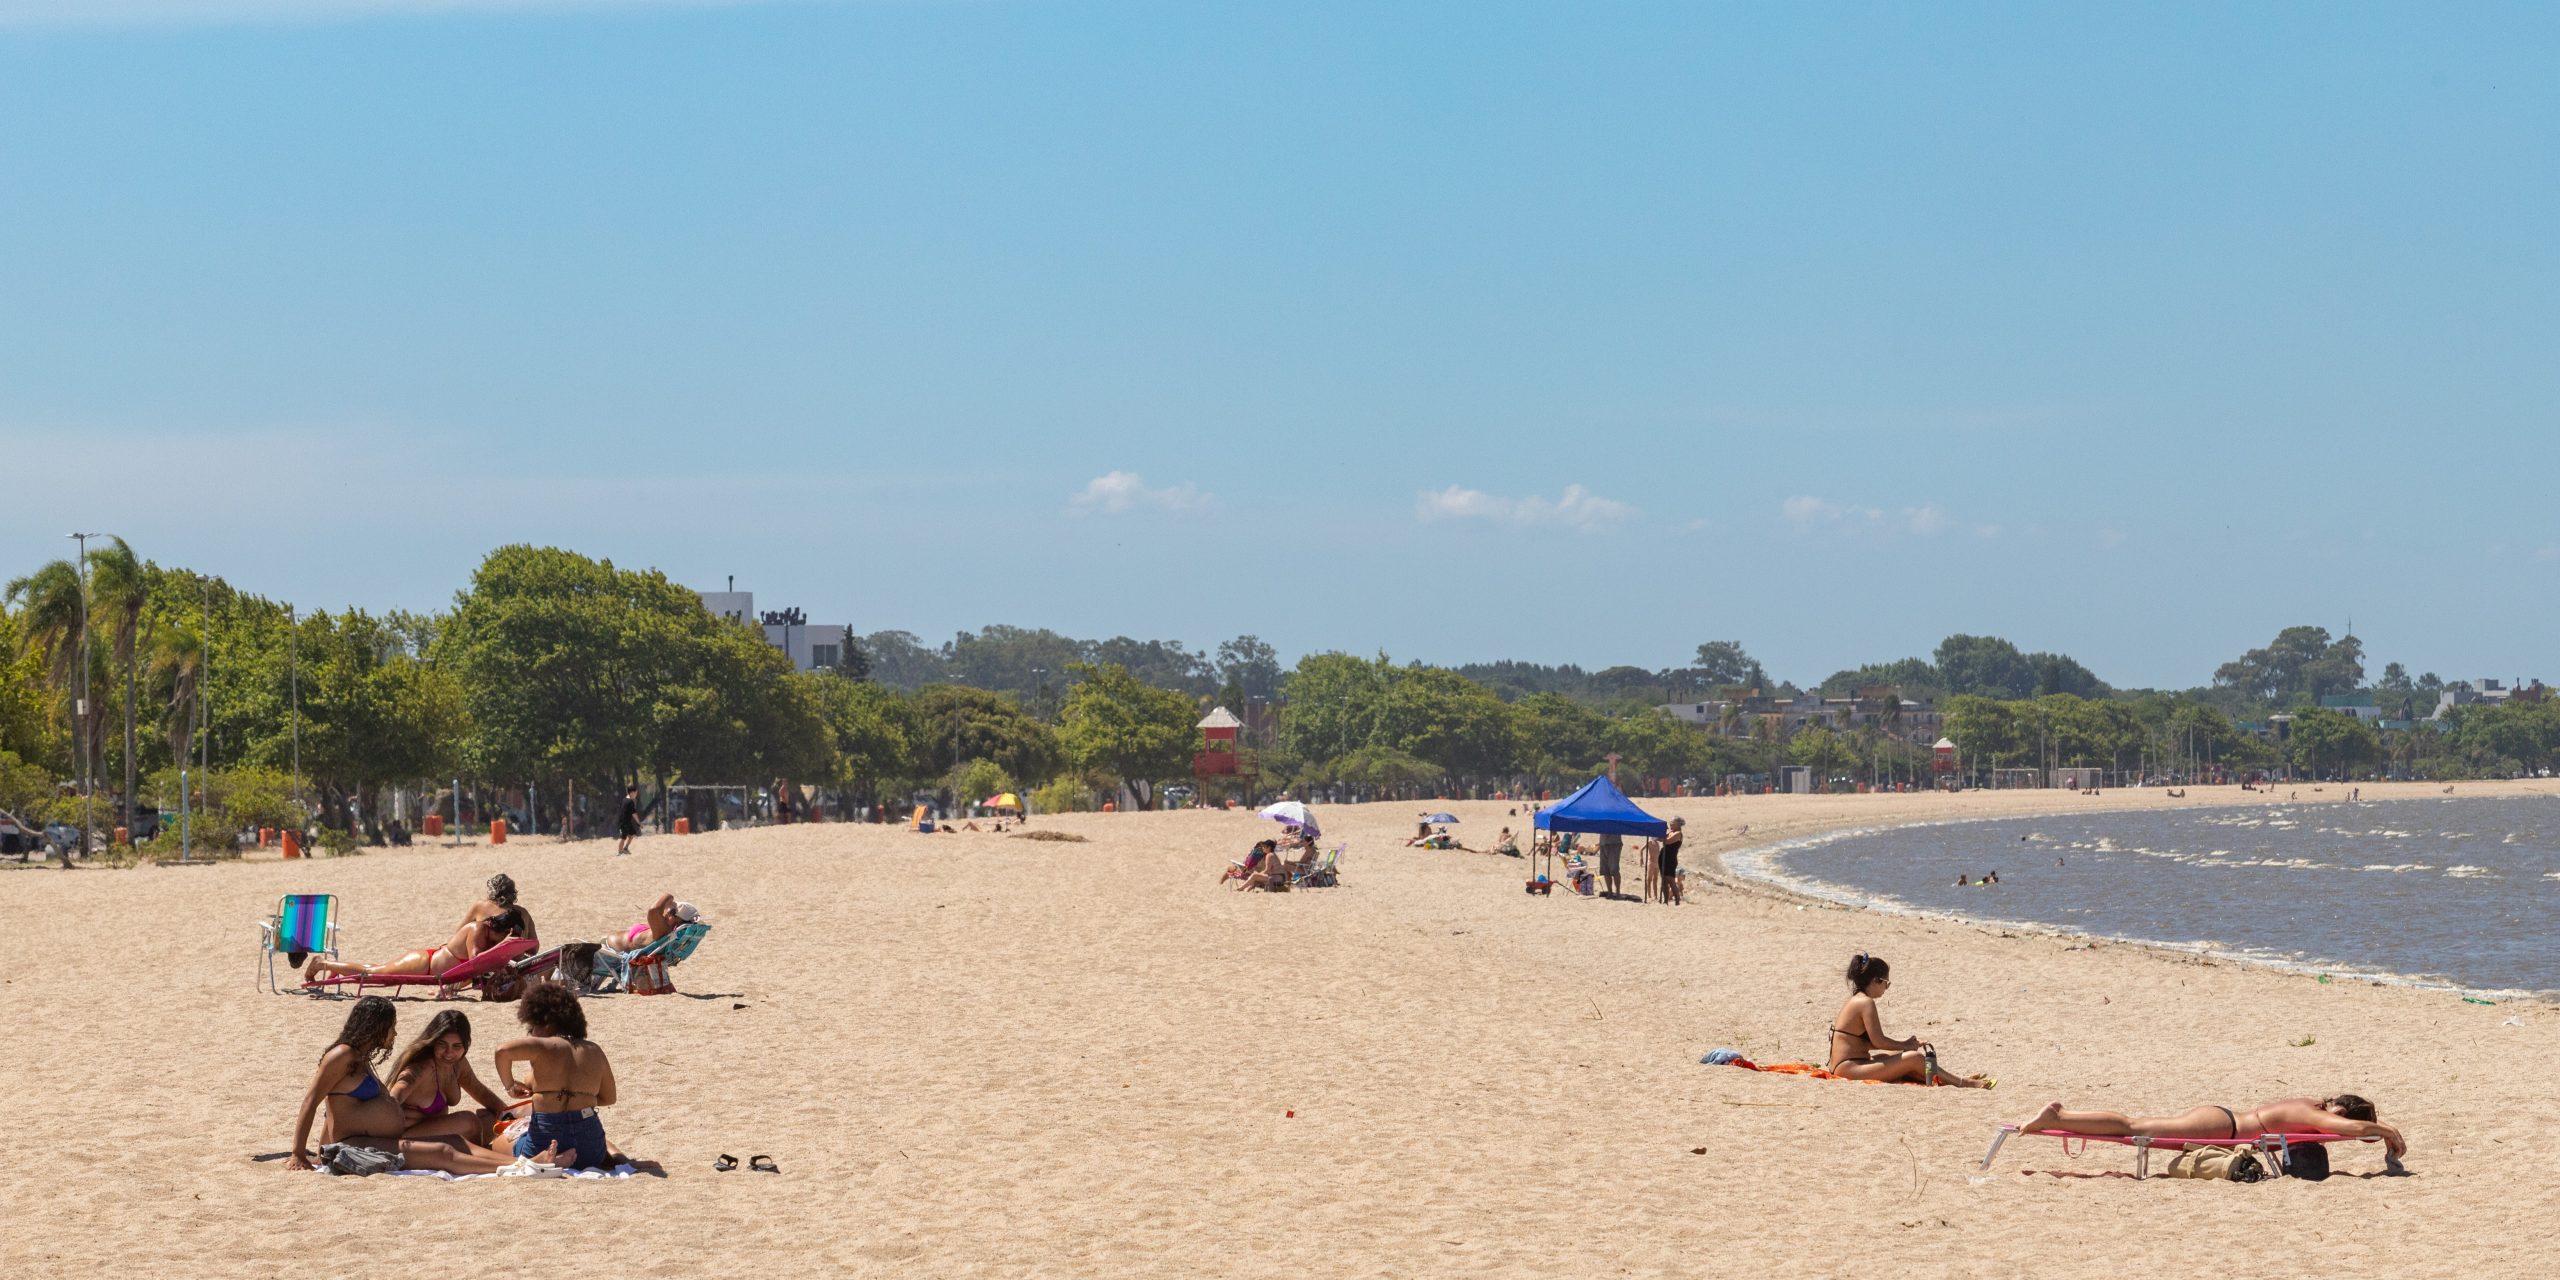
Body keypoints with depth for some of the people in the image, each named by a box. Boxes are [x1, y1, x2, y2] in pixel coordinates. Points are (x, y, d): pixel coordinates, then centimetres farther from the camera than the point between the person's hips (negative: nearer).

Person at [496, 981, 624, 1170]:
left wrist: (509, 1084, -5)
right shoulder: (594, 1051, 11)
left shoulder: (545, 1047, -5)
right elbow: (608, 1098, 19)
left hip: (545, 1137, -5)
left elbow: (503, 1051, -21)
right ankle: (611, 1155, 3)